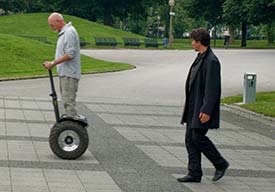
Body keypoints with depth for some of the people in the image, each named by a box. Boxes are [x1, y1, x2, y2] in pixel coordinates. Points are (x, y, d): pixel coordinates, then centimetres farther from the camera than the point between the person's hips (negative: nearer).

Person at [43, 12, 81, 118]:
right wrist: (52, 63, 14)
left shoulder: (69, 32, -16)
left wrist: (53, 63, -21)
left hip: (69, 74, -11)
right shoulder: (63, 32, 16)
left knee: (69, 101, -10)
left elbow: (70, 54, -23)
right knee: (66, 100, 15)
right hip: (64, 73, 11)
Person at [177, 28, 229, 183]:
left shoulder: (211, 61, -17)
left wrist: (206, 111, -24)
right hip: (194, 108, 10)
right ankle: (194, 174, 12)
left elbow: (212, 89, -21)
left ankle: (221, 164, 11)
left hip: (203, 109, -10)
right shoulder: (200, 58, 14)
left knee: (198, 137, -8)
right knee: (190, 139, 7)